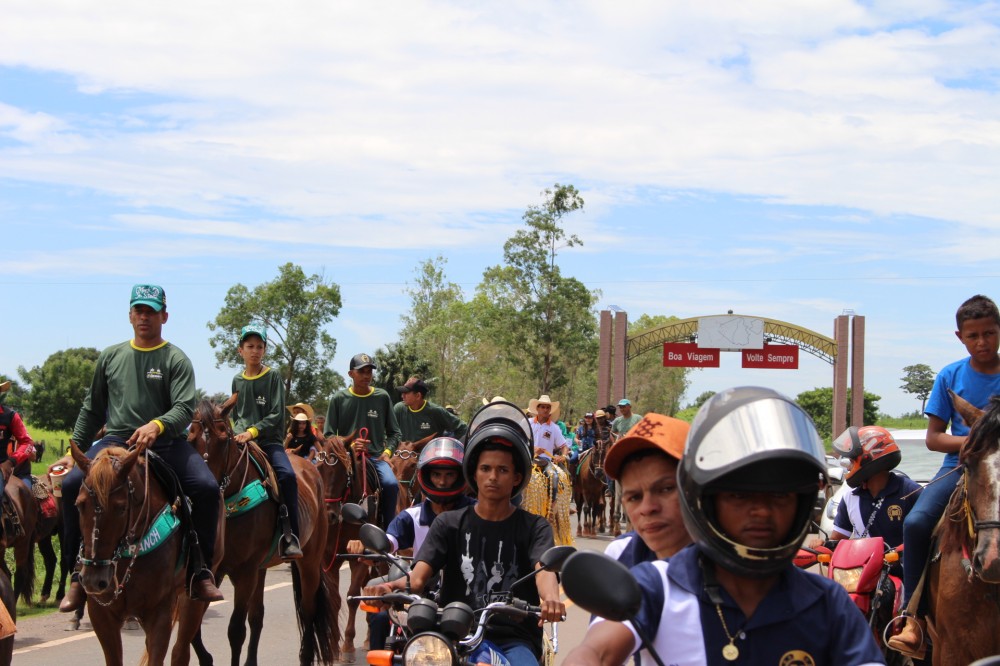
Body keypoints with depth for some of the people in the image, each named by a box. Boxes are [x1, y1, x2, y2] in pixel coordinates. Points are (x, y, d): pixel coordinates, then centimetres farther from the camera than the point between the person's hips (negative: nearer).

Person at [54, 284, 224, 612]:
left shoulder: (176, 359, 4)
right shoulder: (111, 356, 15)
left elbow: (185, 408, -11)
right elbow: (92, 410, 21)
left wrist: (157, 425, -31)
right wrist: (75, 451, 15)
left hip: (165, 444, -2)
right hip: (116, 441, 2)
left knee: (206, 487, -27)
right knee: (72, 484, -24)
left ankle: (201, 571, -11)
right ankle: (78, 574, -11)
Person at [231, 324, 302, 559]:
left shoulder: (273, 377, 2)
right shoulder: (237, 381, 13)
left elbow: (277, 414, -6)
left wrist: (253, 431, -17)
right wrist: (239, 432, -2)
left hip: (269, 441, -4)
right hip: (243, 441, 4)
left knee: (287, 475, -29)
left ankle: (290, 536, -24)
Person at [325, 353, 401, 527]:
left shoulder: (382, 397, 8)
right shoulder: (339, 398, 5)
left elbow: (394, 432, 14)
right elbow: (328, 435, 4)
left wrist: (387, 451, -5)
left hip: (376, 456, 1)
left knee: (391, 484, -28)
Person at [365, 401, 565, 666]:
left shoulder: (534, 527, 10)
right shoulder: (449, 523, 14)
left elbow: (544, 569, -11)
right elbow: (419, 574, 0)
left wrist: (550, 599, -37)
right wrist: (392, 587, -26)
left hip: (514, 639, -1)